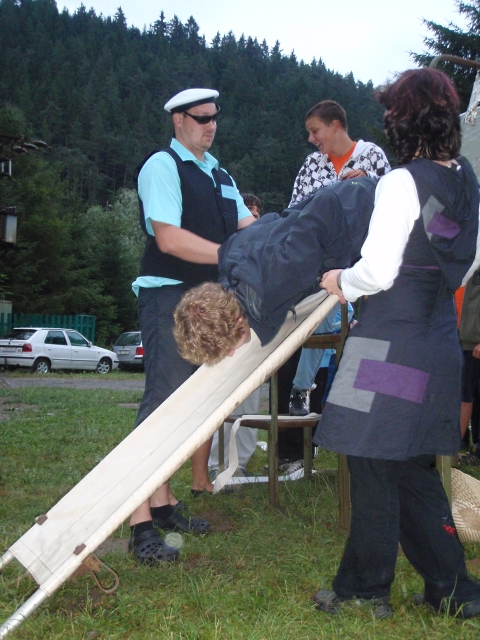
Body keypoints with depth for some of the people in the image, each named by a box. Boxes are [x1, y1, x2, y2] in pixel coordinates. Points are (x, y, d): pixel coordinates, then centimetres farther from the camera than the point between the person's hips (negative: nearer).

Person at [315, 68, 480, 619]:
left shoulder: (402, 182, -15)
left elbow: (377, 272, -17)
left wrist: (341, 282, 2)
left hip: (392, 343, -8)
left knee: (373, 467, 4)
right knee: (414, 470, 17)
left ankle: (365, 589, 18)